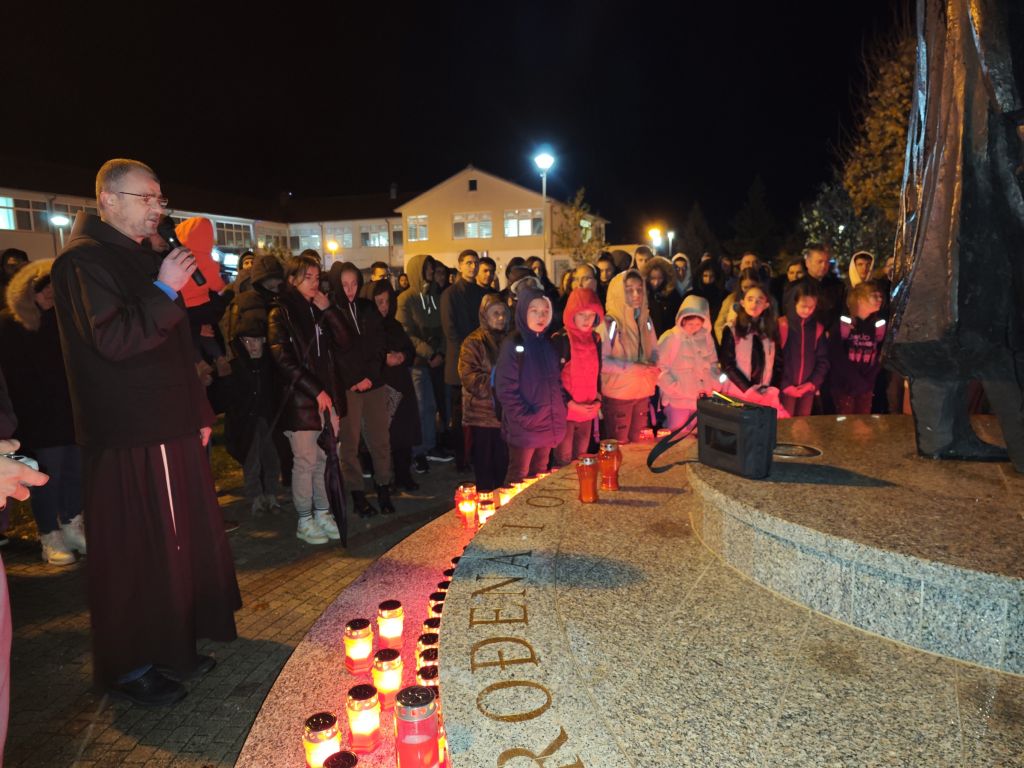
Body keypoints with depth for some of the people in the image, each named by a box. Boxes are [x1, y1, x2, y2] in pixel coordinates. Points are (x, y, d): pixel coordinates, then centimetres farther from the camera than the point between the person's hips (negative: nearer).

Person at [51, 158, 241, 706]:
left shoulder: (147, 259, 18)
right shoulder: (83, 260, -9)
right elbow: (113, 340, -22)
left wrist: (199, 411, 18)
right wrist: (164, 291, -21)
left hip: (173, 429, 9)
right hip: (127, 439, -9)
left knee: (184, 542, 13)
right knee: (134, 553, 1)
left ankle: (171, 648, 29)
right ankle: (129, 668, 18)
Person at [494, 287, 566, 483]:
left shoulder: (547, 344, 9)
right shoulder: (513, 345, -10)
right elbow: (505, 390, -14)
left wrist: (559, 412, 3)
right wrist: (527, 418, -17)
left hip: (547, 426, 6)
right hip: (523, 428, -6)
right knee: (518, 479, 4)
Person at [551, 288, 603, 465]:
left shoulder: (595, 339, 6)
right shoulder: (560, 339, -12)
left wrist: (598, 400, 0)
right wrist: (571, 404, -15)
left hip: (588, 411, 5)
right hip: (565, 411, -5)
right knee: (564, 462, 2)